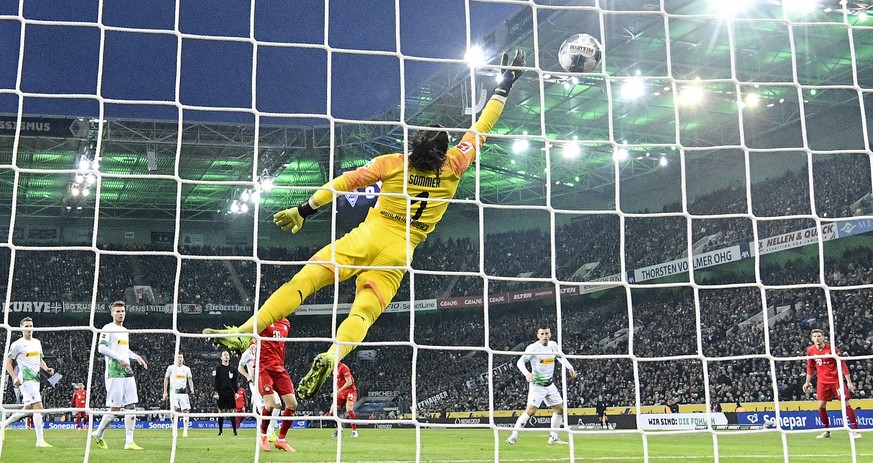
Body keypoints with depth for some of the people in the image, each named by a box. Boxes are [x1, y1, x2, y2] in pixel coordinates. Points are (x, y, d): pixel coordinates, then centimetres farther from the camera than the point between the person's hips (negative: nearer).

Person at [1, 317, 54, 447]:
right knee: (38, 407, -15)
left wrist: (46, 369, 5)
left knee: (28, 409, 14)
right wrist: (15, 377, -16)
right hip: (26, 379, -8)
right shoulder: (17, 344, -5)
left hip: (36, 379, 8)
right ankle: (40, 440, -14)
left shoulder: (37, 342, 15)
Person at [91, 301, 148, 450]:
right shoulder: (108, 329, -4)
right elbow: (101, 348, -15)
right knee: (115, 408, -5)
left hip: (127, 372, 8)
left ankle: (129, 442, 1)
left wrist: (136, 357, 15)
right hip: (114, 373, -8)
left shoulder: (125, 330, 20)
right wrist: (119, 359, -21)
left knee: (131, 406, 0)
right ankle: (98, 434, 16)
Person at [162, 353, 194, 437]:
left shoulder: (187, 369, 9)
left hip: (183, 392, 2)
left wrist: (192, 389, -8)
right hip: (174, 391, -2)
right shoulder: (171, 368, 4)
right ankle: (174, 429, -11)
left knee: (185, 411, -3)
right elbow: (166, 379, 10)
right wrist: (165, 392, 5)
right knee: (174, 409, -19)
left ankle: (185, 430, 3)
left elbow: (190, 380, 12)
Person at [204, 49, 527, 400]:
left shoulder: (393, 162, 3)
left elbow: (346, 182, 3)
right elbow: (481, 128, 17)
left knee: (302, 282, -4)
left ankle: (245, 333, -14)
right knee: (363, 312, -8)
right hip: (399, 253, 1)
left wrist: (303, 211, 10)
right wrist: (505, 83, 29)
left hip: (368, 237, -1)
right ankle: (332, 357, -37)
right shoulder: (453, 167, 5)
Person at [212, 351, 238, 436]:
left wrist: (236, 392, 5)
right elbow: (215, 381, -2)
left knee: (232, 411, -1)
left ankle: (235, 431, -1)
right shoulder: (218, 368, 3)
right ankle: (220, 431, 9)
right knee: (221, 411, 1)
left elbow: (234, 382, 13)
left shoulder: (232, 369, 12)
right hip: (221, 393, -2)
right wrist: (215, 392, -11)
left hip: (230, 393, 2)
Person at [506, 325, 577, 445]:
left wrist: (570, 367, 8)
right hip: (537, 385, -7)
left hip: (550, 385, 7)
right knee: (530, 410, -17)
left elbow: (560, 357, 22)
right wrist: (526, 373, -39)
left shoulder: (553, 345, 3)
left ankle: (553, 437, 23)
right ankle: (513, 436, -12)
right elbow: (520, 362, -21)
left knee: (559, 409, 9)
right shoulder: (533, 348, -16)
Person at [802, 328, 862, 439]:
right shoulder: (810, 350, 0)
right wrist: (807, 382, 12)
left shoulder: (832, 348, -13)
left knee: (846, 403, -8)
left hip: (836, 379, -4)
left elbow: (843, 365, -9)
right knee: (821, 406, -2)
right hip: (822, 381, 4)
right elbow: (810, 368, 13)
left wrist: (849, 382, -12)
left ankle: (855, 430, 0)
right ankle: (826, 431, 13)